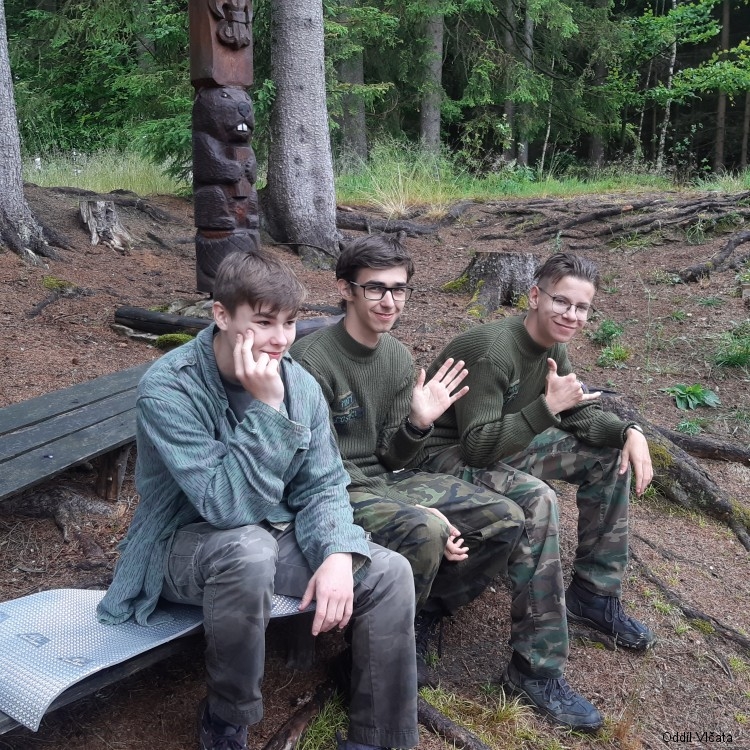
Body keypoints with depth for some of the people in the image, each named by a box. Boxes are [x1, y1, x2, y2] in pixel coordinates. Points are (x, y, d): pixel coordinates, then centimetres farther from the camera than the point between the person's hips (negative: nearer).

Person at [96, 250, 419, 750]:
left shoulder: (299, 384, -6)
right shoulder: (168, 388, -23)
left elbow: (323, 486, -4)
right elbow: (229, 506, -29)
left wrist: (339, 555, -23)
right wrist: (266, 407, -34)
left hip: (275, 534, 5)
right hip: (187, 542, -5)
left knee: (390, 572, -15)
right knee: (249, 550, -39)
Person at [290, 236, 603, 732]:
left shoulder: (399, 358, 4)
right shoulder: (312, 361, -18)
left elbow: (390, 457, 8)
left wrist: (418, 424, -16)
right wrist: (416, 512, -22)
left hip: (385, 483, 7)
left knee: (508, 519, -6)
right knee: (426, 531, -35)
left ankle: (425, 614, 8)